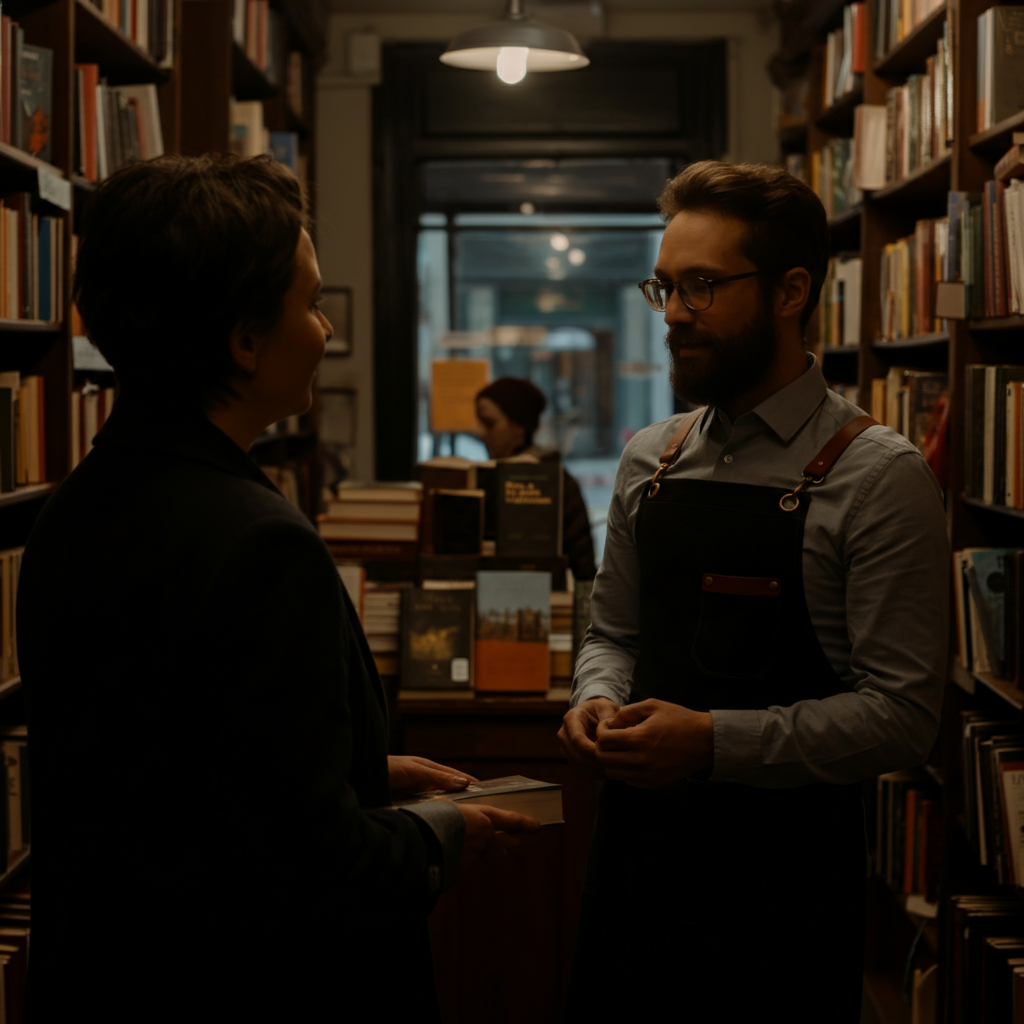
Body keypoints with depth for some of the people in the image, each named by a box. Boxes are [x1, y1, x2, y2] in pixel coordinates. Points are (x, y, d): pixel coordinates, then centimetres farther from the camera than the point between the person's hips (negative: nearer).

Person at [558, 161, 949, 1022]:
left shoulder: (878, 476, -11)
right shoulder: (649, 461, 7)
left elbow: (902, 714, -15)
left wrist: (715, 742, -22)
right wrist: (597, 701, -6)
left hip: (784, 868, -5)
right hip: (636, 845, 5)